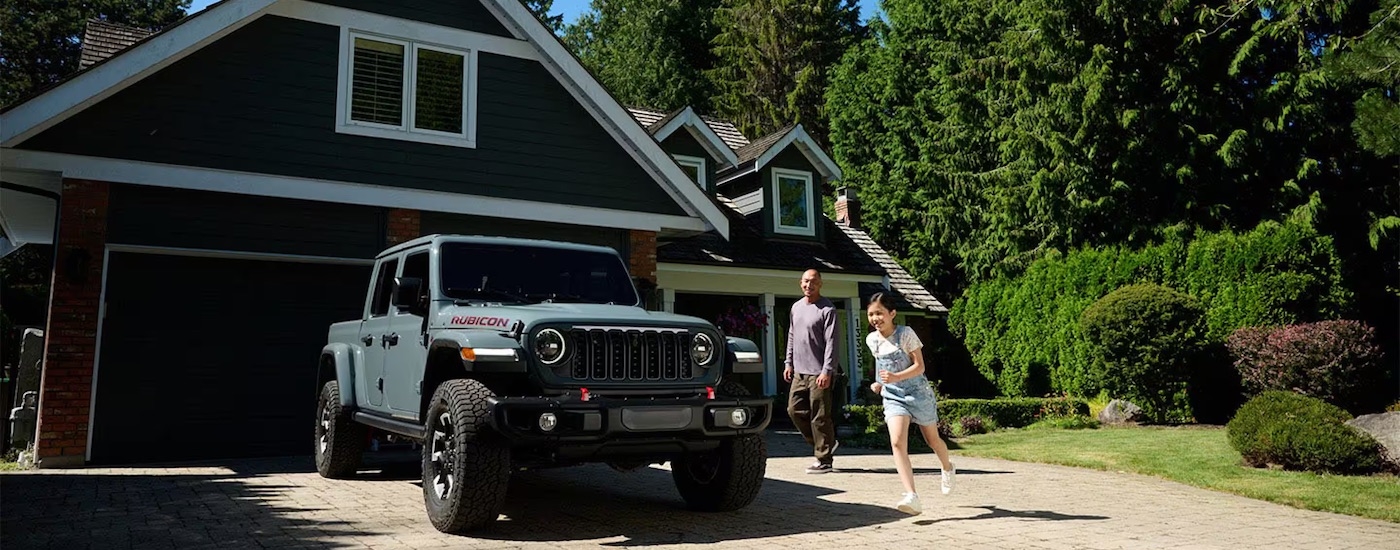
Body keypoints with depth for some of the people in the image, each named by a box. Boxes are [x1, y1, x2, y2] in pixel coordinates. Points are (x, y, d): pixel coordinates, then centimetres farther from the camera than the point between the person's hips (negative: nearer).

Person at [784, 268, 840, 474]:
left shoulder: (827, 309, -8)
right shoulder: (796, 307, 15)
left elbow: (831, 343, -13)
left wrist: (827, 371, -19)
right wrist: (789, 362, 16)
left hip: (818, 373, -8)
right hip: (799, 372, 8)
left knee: (820, 417, -5)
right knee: (794, 410, 8)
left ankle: (824, 460, 4)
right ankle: (825, 444, 23)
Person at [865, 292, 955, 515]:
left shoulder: (905, 333, -14)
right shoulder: (872, 340, 1)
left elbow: (919, 366, -16)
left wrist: (896, 377, -30)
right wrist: (880, 382, 7)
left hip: (918, 393, -3)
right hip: (893, 397, 3)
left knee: (932, 439, 17)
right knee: (897, 442, -20)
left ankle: (948, 469, 51)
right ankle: (912, 496, -28)